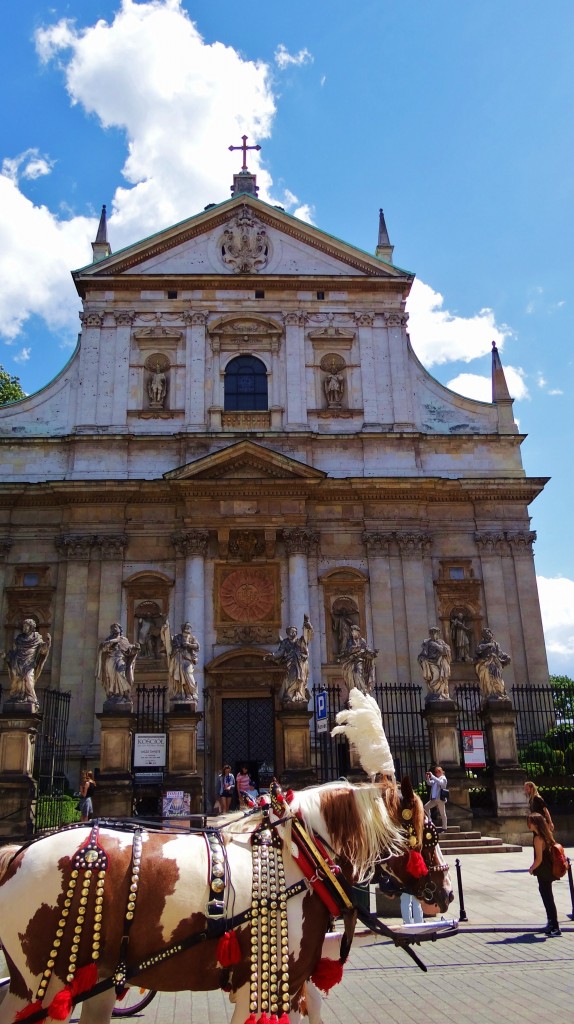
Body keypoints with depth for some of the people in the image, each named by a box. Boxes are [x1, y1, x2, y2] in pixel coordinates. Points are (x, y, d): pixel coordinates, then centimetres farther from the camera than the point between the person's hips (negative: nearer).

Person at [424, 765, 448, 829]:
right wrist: (428, 778, -7)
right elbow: (430, 783, 12)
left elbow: (439, 782, -24)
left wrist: (432, 776, -27)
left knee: (442, 814, 0)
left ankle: (444, 828, 5)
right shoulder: (435, 779, 18)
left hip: (440, 799, -8)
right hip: (434, 799, 8)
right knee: (426, 807, 5)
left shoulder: (443, 778, -4)